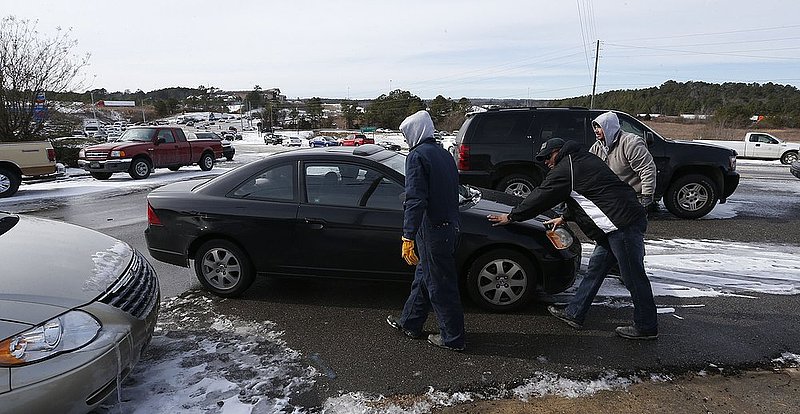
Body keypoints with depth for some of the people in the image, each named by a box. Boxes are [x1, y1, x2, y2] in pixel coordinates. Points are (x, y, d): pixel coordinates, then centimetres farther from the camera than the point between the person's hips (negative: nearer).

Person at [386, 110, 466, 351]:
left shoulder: (417, 156, -13)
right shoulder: (444, 154, 13)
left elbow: (415, 200, -23)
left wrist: (408, 237, -26)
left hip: (432, 230, -9)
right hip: (449, 225, 9)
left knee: (440, 285, 3)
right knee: (424, 276, 20)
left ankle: (453, 338, 15)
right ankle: (409, 323, 33)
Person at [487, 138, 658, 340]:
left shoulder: (564, 170, -9)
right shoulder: (583, 160, 21)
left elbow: (540, 197, -4)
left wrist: (510, 217, 6)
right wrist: (564, 218, 38)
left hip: (623, 224, -11)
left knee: (633, 277, 0)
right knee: (595, 267, 14)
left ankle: (646, 327, 13)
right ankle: (574, 313, 21)